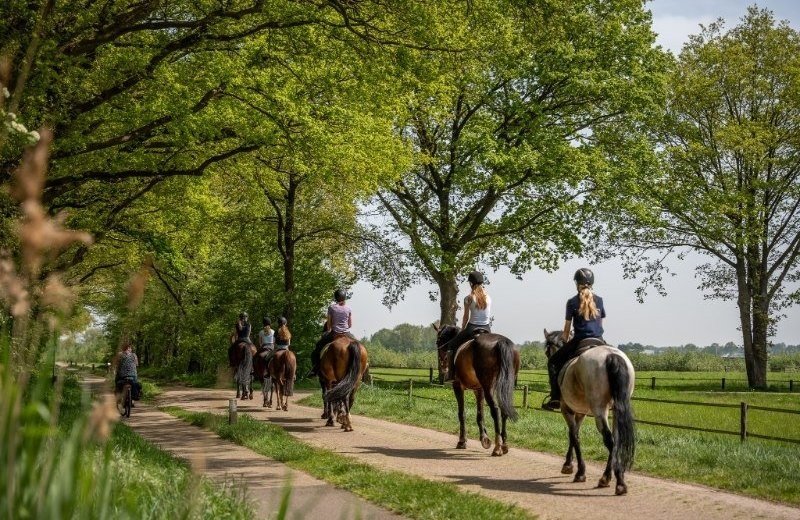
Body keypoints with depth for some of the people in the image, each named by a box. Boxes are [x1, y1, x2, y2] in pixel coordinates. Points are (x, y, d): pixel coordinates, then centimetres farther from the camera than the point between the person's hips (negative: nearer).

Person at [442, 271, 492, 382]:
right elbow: (489, 316, 8)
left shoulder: (469, 298, -8)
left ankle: (450, 373, 11)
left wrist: (462, 330, 11)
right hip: (486, 329, 4)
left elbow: (466, 317, -3)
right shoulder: (488, 297, 4)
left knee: (451, 346, 15)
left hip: (472, 328, -4)